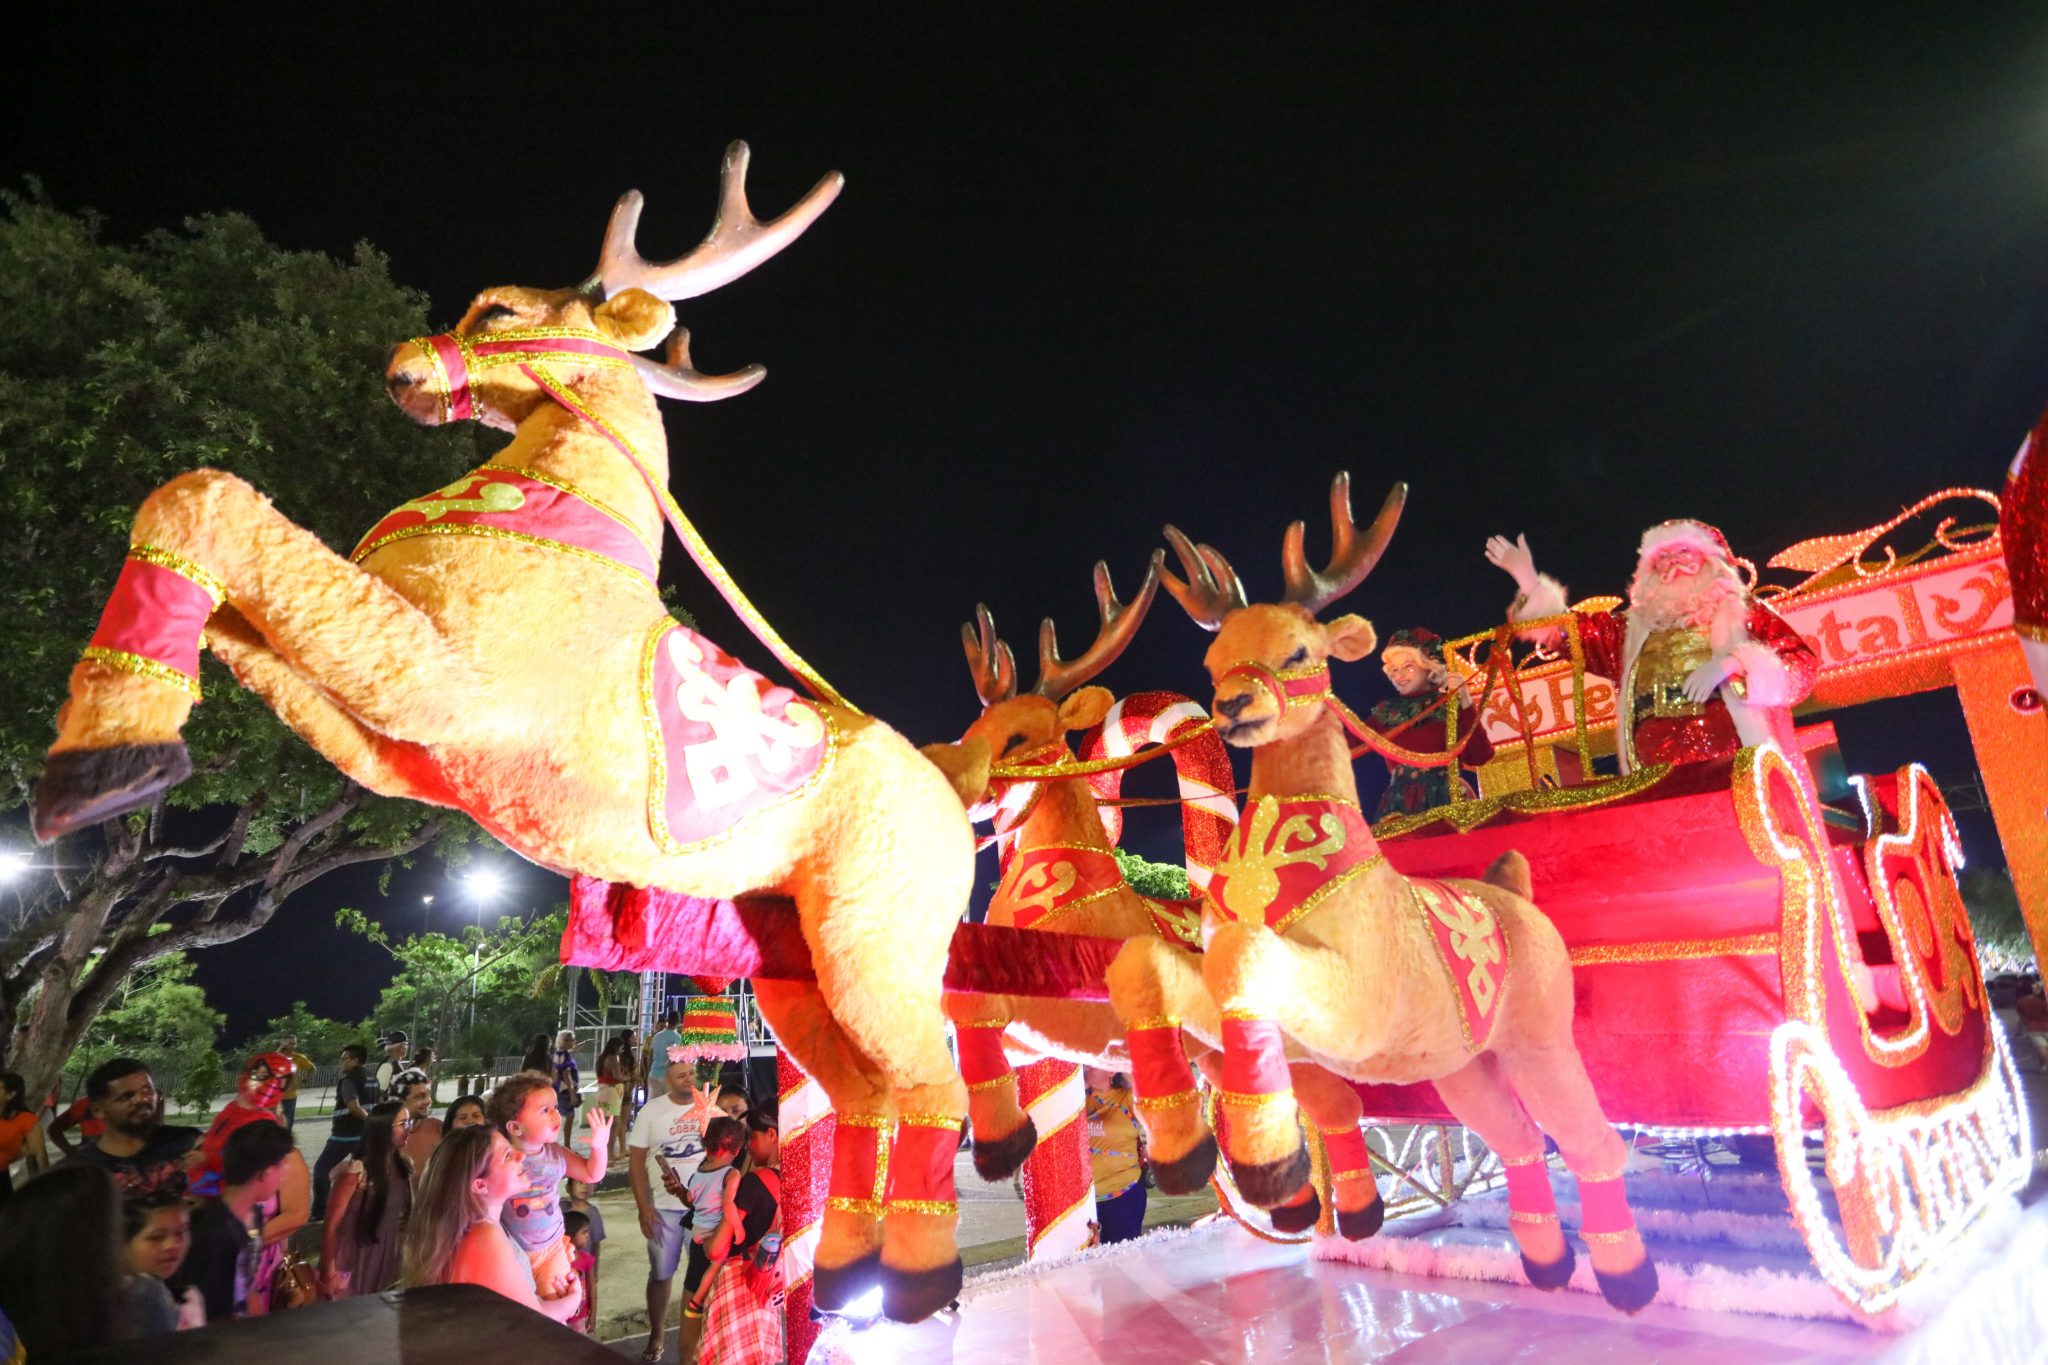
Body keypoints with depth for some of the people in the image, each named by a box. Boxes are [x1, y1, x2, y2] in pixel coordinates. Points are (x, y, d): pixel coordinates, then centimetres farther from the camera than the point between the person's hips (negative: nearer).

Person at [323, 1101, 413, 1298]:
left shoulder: (404, 1167, 0)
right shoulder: (356, 1171, -17)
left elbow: (407, 1214, 7)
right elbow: (332, 1225, -13)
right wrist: (330, 1273, -12)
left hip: (389, 1260, 5)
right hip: (356, 1262, -5)